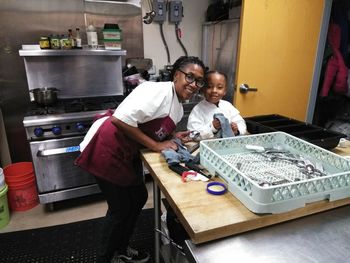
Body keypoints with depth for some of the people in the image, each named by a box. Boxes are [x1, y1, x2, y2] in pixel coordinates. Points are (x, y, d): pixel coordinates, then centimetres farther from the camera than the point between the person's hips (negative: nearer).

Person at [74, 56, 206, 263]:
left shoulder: (178, 107, 8)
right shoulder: (158, 91, -22)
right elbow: (120, 119, -29)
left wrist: (173, 136, -2)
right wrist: (156, 145, -22)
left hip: (128, 153, 10)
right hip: (107, 149, -9)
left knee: (139, 197, 17)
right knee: (121, 207, 2)